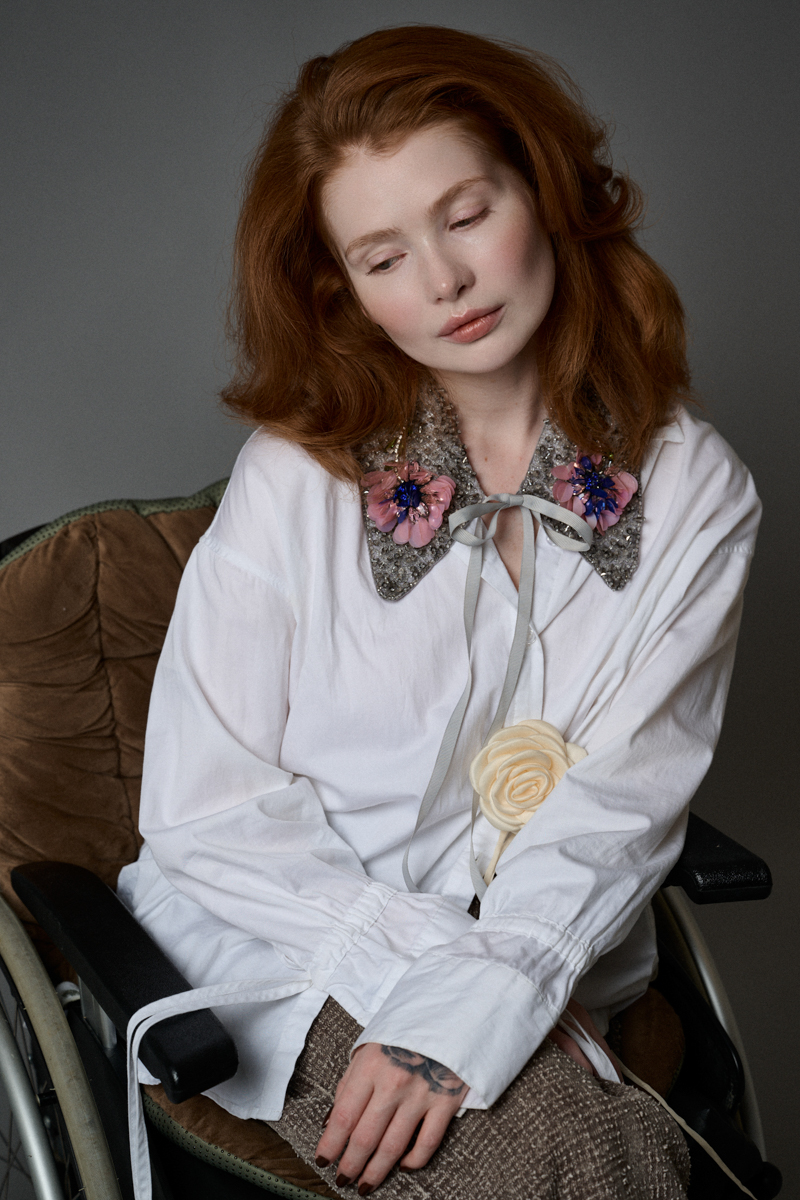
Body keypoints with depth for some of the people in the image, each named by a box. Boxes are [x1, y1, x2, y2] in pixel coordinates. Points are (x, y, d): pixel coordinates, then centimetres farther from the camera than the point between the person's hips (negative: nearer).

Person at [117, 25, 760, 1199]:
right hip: (292, 943, -2)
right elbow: (204, 808, -6)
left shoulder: (694, 495, 0)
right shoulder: (298, 478, -4)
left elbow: (623, 804, -6)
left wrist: (476, 1001, -20)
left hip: (541, 963, 3)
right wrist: (432, 962, -15)